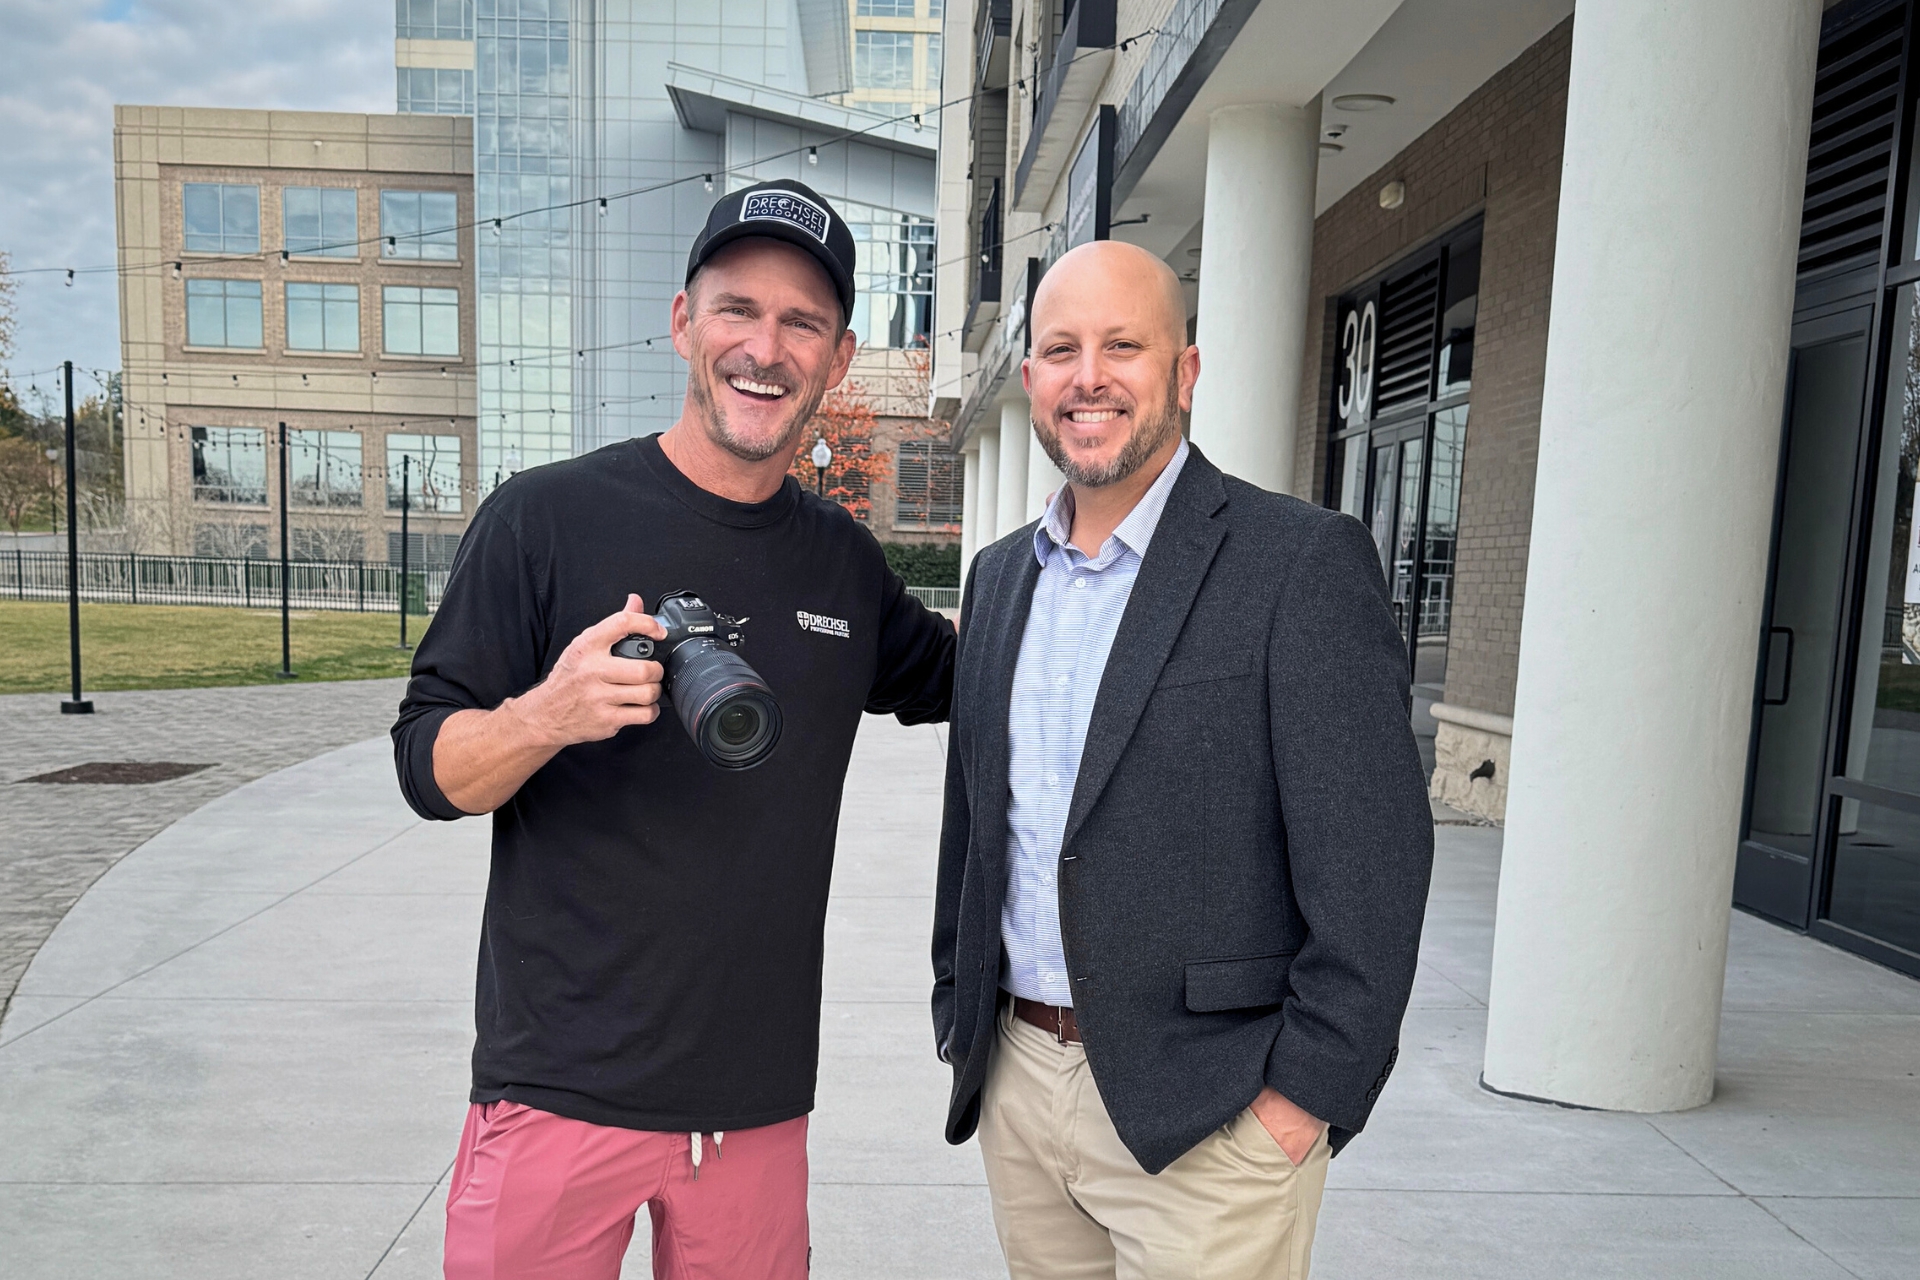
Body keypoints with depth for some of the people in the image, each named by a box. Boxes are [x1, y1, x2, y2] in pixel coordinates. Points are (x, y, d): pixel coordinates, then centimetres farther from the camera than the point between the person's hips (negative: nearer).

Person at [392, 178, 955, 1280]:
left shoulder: (843, 560, 5)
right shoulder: (547, 517, -7)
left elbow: (946, 675, 23)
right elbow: (429, 769, -5)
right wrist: (548, 716, -26)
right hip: (562, 1085, -3)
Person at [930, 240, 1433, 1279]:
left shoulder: (1304, 560, -11)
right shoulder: (1000, 574, 8)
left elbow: (1371, 859, -13)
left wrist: (1309, 1091, -14)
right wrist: (960, 1012, 14)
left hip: (1205, 1115, -5)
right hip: (1015, 1081, 6)